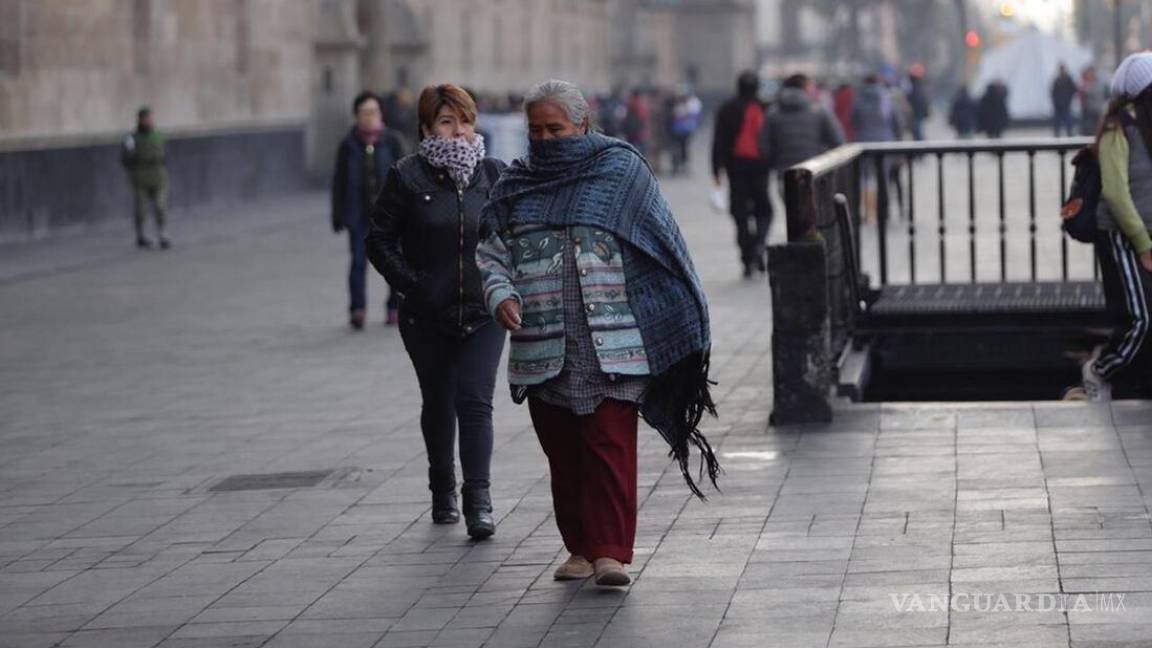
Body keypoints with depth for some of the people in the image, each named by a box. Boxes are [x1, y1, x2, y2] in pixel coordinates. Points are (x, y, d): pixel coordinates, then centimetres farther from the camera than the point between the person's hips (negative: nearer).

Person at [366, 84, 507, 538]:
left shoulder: (493, 174, 2)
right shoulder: (407, 177, -5)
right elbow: (380, 240, -1)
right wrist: (412, 284, -10)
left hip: (482, 314, 0)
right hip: (427, 317, 0)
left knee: (475, 402, -11)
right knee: (438, 404, 14)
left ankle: (478, 501, -12)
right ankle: (443, 492, 31)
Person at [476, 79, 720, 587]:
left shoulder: (621, 169, 5)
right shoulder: (515, 186, 14)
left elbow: (663, 245, 5)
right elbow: (491, 253, 15)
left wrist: (683, 329, 1)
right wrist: (501, 295, -7)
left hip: (611, 345, -3)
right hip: (543, 348, 4)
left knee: (611, 445, -9)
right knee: (562, 450, 7)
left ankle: (611, 550, -9)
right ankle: (581, 547, 17)